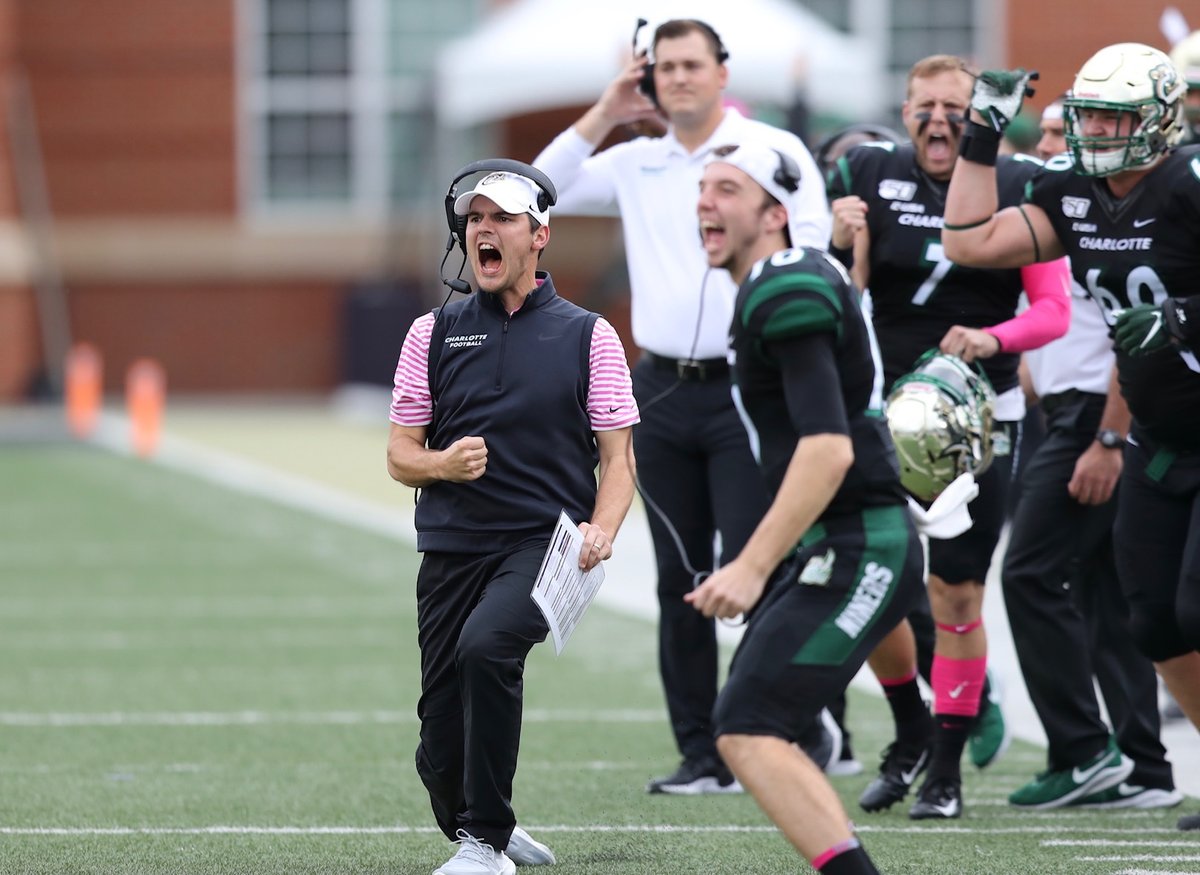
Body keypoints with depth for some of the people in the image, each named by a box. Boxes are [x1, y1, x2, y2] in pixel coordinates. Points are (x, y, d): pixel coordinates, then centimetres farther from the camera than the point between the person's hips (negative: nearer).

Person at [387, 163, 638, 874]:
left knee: (486, 643, -33)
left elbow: (618, 456, 5)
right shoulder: (434, 333, 12)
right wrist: (441, 464, -11)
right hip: (452, 548, 3)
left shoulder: (588, 336, 7)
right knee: (441, 756, -2)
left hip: (543, 545, -3)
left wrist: (602, 530, -14)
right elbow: (400, 455, 12)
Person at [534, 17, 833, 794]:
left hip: (745, 388, -5)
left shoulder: (773, 150, -1)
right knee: (681, 578, 7)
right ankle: (701, 755, 11)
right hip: (663, 393, 5)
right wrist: (604, 116, 7)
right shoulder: (635, 165, 13)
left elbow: (810, 254, -6)